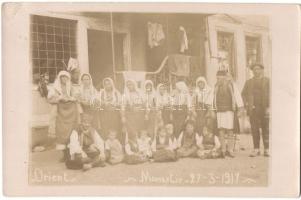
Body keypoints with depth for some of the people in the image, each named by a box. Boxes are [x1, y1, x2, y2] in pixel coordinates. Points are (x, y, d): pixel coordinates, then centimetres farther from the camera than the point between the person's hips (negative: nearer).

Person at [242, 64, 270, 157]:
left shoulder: (267, 81, 8)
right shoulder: (249, 82, 16)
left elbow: (270, 94, 1)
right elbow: (243, 94, 17)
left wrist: (268, 107, -8)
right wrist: (246, 104, 1)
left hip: (264, 108, -2)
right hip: (253, 109, 2)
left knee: (266, 129, -1)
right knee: (254, 129, -1)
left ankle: (266, 149, 5)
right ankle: (256, 149, 4)